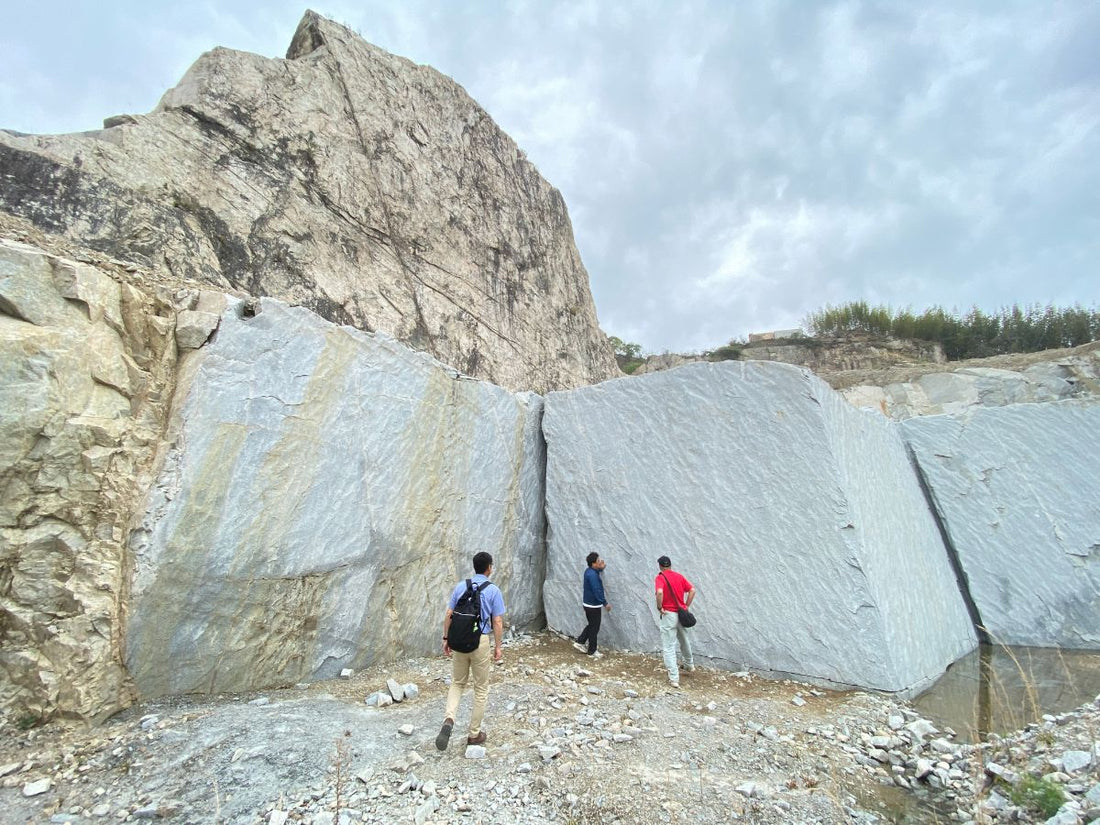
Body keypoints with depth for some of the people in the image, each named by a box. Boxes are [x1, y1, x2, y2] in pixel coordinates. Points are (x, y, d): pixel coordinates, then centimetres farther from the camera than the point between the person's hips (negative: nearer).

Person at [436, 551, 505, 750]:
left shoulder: (460, 586, 1)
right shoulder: (494, 590, -8)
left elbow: (449, 615, 3)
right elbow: (497, 622, -8)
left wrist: (446, 639, 13)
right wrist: (498, 646, 1)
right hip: (480, 641, -3)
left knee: (457, 683, 21)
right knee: (481, 689, 14)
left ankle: (448, 720, 0)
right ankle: (474, 734, 23)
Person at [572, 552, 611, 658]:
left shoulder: (590, 570, 3)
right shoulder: (592, 575, -27)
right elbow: (597, 591, -26)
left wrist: (602, 568, 8)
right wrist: (605, 603, -17)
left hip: (589, 603, 9)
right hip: (593, 605, -9)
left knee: (591, 625, 23)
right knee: (594, 628, 5)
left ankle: (579, 641, 29)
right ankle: (592, 651, 17)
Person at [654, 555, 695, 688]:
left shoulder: (660, 577, -11)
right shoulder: (679, 576, 6)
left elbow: (659, 592, -28)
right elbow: (692, 590, 2)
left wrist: (659, 608, -14)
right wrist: (686, 606, 6)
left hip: (668, 615, -6)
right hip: (681, 614, 6)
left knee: (668, 647, 3)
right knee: (685, 641, 29)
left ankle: (674, 678, 2)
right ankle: (689, 665, 50)